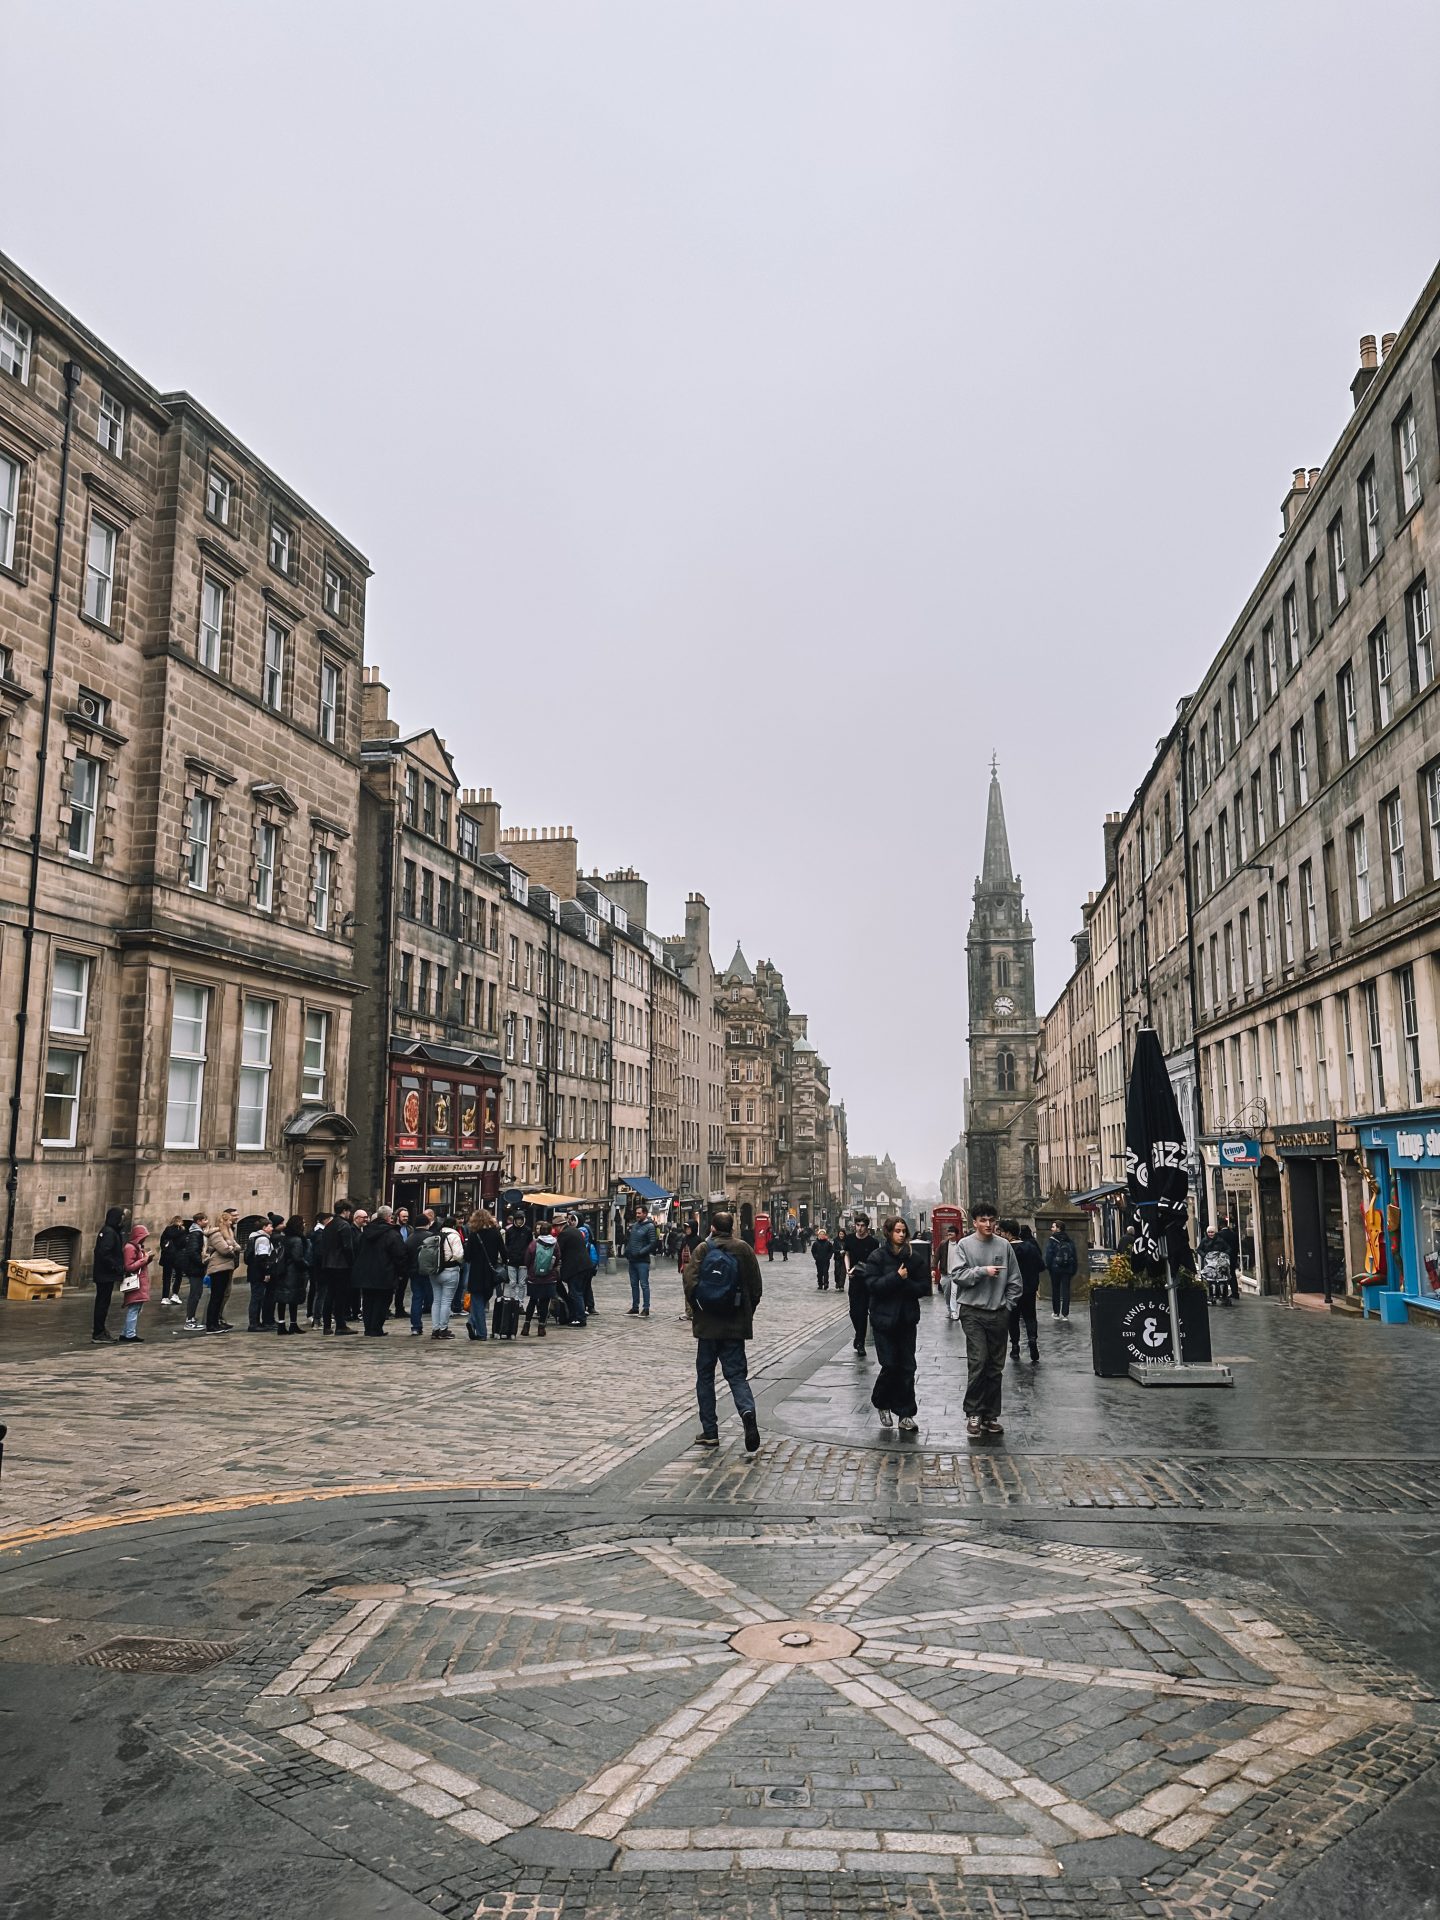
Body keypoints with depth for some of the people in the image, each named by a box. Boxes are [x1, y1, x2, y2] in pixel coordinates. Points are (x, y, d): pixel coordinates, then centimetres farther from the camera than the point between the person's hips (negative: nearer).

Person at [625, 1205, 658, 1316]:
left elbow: (652, 1243, -14)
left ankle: (646, 1309, -2)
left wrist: (640, 1252, -18)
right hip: (632, 1260, 7)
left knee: (644, 1285, -4)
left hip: (642, 1261, -7)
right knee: (634, 1284, 13)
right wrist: (627, 1255, 9)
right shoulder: (634, 1225, 12)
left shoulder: (649, 1226, -8)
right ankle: (635, 1307, 21)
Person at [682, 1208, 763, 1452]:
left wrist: (696, 1310, 4)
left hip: (707, 1324, -1)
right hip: (735, 1325, 1)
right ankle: (747, 1411, -23)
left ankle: (710, 1432, 12)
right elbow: (756, 1287, -1)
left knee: (705, 1376, 12)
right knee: (736, 1374, 6)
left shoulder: (702, 1250, -4)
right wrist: (747, 1314, 12)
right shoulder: (743, 1249, 0)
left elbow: (690, 1284, -12)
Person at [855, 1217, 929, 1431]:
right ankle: (881, 1403, 23)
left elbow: (924, 1287, 0)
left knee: (907, 1367, 2)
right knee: (890, 1365, -3)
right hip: (884, 1319, -2)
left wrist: (904, 1284, -15)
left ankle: (906, 1414, 11)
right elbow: (872, 1285, -13)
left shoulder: (915, 1257, 2)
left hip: (907, 1319, 2)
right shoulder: (877, 1257, -4)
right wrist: (897, 1278, -18)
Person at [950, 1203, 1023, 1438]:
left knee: (996, 1367, 8)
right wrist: (983, 1271, -14)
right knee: (978, 1363, -10)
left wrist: (1007, 1305, 2)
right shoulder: (965, 1244, -1)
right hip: (973, 1312, -3)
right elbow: (959, 1276, -7)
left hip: (999, 1313, 3)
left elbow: (1015, 1280, 8)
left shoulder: (1004, 1245, 4)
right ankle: (973, 1413, 2)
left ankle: (991, 1415, 17)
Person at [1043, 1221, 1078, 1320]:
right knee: (1066, 1290, 3)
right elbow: (1075, 1256, 10)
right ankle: (1065, 1314, 1)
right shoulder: (1070, 1241, 9)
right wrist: (1074, 1270, 13)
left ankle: (1056, 1313, 10)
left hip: (1055, 1268, -3)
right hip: (1068, 1269, 3)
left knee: (1055, 1290, 6)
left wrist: (1048, 1267, -3)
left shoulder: (1052, 1240, -8)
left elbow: (1048, 1255, -12)